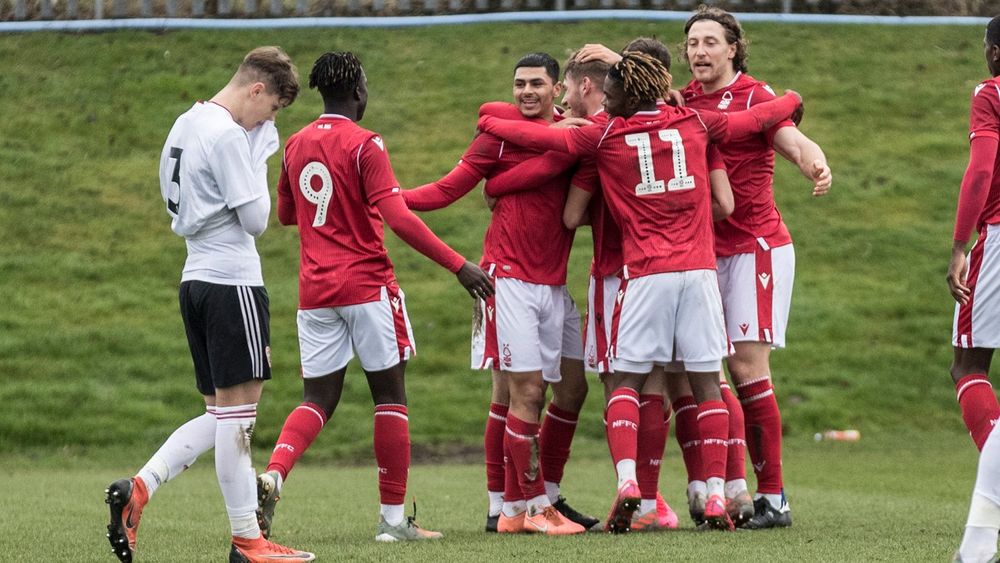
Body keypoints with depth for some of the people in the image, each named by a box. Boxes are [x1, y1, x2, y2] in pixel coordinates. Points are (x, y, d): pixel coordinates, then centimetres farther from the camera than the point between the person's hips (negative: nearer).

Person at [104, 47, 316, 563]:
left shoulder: (186, 124, 15)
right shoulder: (229, 135, -14)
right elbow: (255, 219, -14)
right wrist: (260, 159, 0)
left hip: (197, 278, 9)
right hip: (232, 281, -9)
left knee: (221, 413, 12)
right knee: (237, 410, -5)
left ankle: (137, 489, 0)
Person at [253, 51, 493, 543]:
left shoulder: (296, 145, 9)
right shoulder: (365, 145, -10)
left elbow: (286, 213, 23)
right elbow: (398, 218, -19)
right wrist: (458, 266, -19)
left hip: (315, 290, 5)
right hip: (367, 284, -5)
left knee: (319, 398, 9)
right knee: (390, 395, 4)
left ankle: (272, 476, -19)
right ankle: (393, 517, 4)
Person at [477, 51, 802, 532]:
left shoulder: (606, 137, 0)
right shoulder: (694, 123, 8)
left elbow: (540, 136, 5)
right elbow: (754, 118, 23)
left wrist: (489, 123, 24)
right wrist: (791, 101, 44)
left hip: (646, 273, -2)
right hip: (699, 267, 2)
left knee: (624, 380, 4)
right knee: (706, 383, 5)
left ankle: (626, 480, -15)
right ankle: (715, 495, 0)